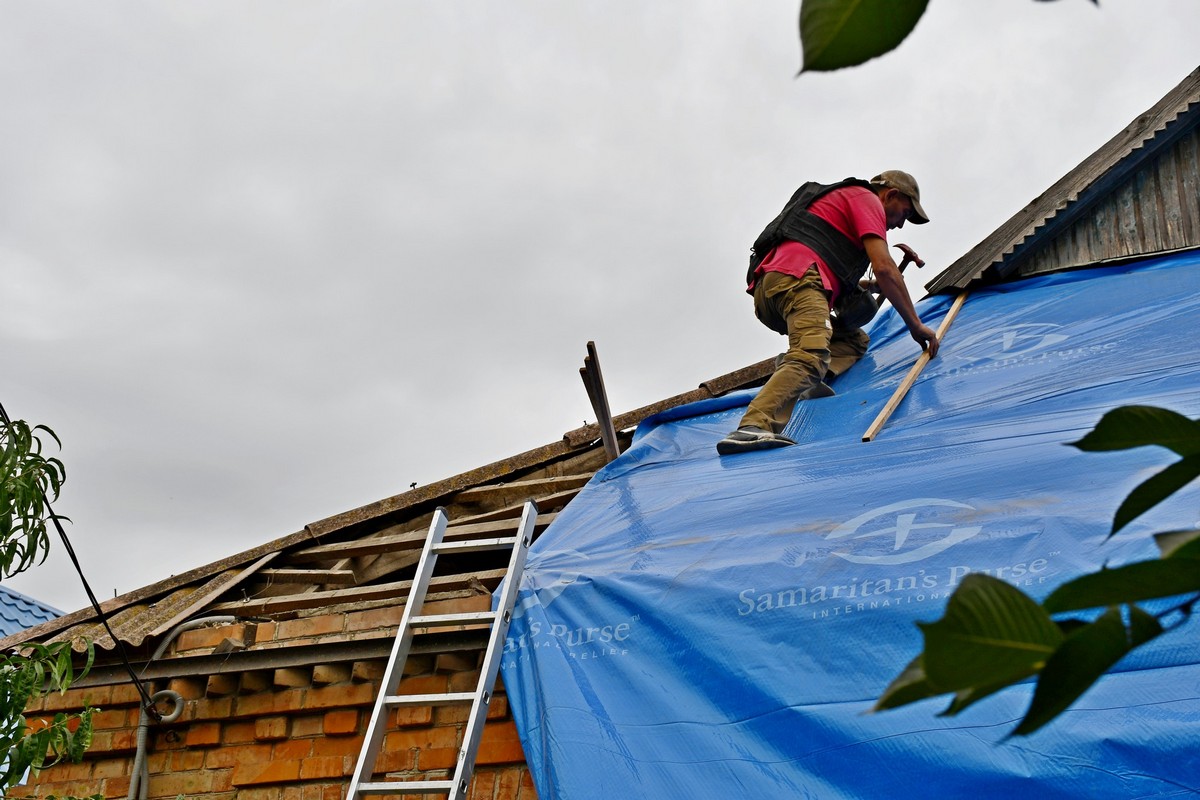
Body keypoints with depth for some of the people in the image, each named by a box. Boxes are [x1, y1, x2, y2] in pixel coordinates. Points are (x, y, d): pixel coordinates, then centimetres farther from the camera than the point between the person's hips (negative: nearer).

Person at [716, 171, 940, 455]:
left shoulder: (838, 198, 41)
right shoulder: (867, 198, 13)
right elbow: (884, 268, -1)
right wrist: (916, 324, 3)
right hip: (796, 276, -9)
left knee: (854, 339, 19)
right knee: (811, 357, -28)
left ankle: (805, 381, -11)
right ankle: (753, 427, -50)